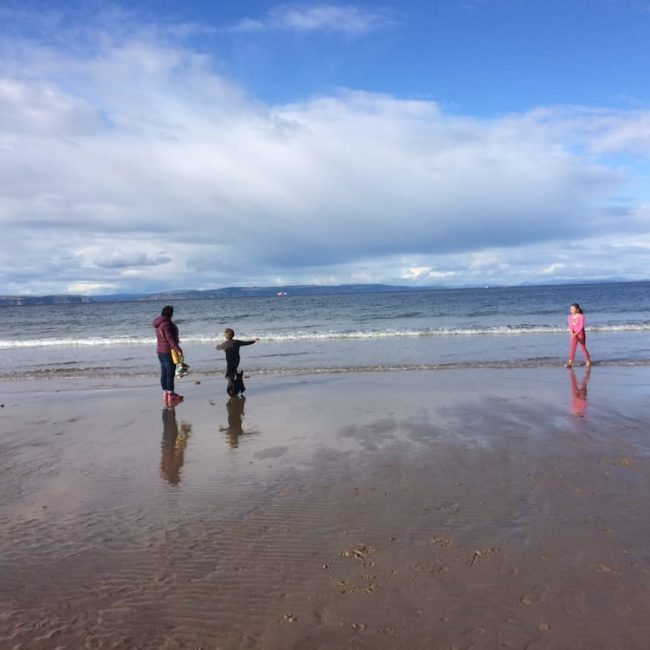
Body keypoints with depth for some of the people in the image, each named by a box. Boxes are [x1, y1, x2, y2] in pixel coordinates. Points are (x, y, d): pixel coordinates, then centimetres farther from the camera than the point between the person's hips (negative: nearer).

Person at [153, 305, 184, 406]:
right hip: (168, 352, -9)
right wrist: (178, 350, -25)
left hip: (160, 351, 9)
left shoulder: (158, 323, 11)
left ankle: (165, 394, 22)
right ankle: (170, 398, -2)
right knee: (170, 375, -5)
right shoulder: (166, 324, -18)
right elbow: (170, 339, -24)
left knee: (164, 373, 14)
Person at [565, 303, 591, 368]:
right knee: (572, 348, -3)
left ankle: (588, 361, 23)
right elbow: (570, 326, -4)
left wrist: (576, 333, -27)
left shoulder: (581, 316, -12)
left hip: (580, 334, -4)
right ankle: (570, 362, -6)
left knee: (583, 348, 4)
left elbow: (581, 326, -18)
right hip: (574, 335, 4)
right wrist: (572, 333, -21)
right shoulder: (570, 317, 3)